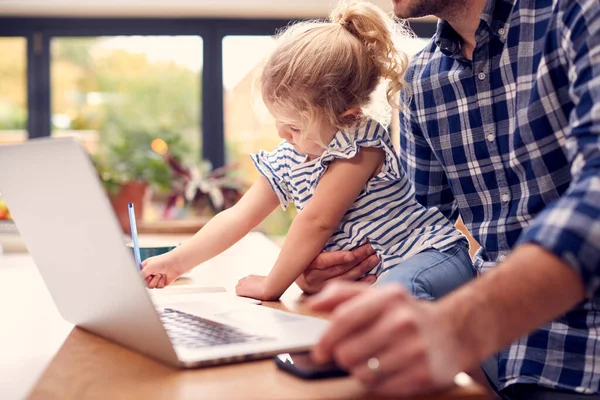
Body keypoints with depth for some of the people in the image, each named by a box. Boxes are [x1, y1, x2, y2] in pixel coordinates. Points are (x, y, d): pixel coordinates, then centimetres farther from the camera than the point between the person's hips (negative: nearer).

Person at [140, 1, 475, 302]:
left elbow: (316, 221, -18)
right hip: (370, 278, 9)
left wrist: (271, 287, -9)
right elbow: (239, 217, 10)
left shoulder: (361, 146, -19)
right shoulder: (288, 159, 7)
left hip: (430, 256, -8)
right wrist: (175, 263, 6)